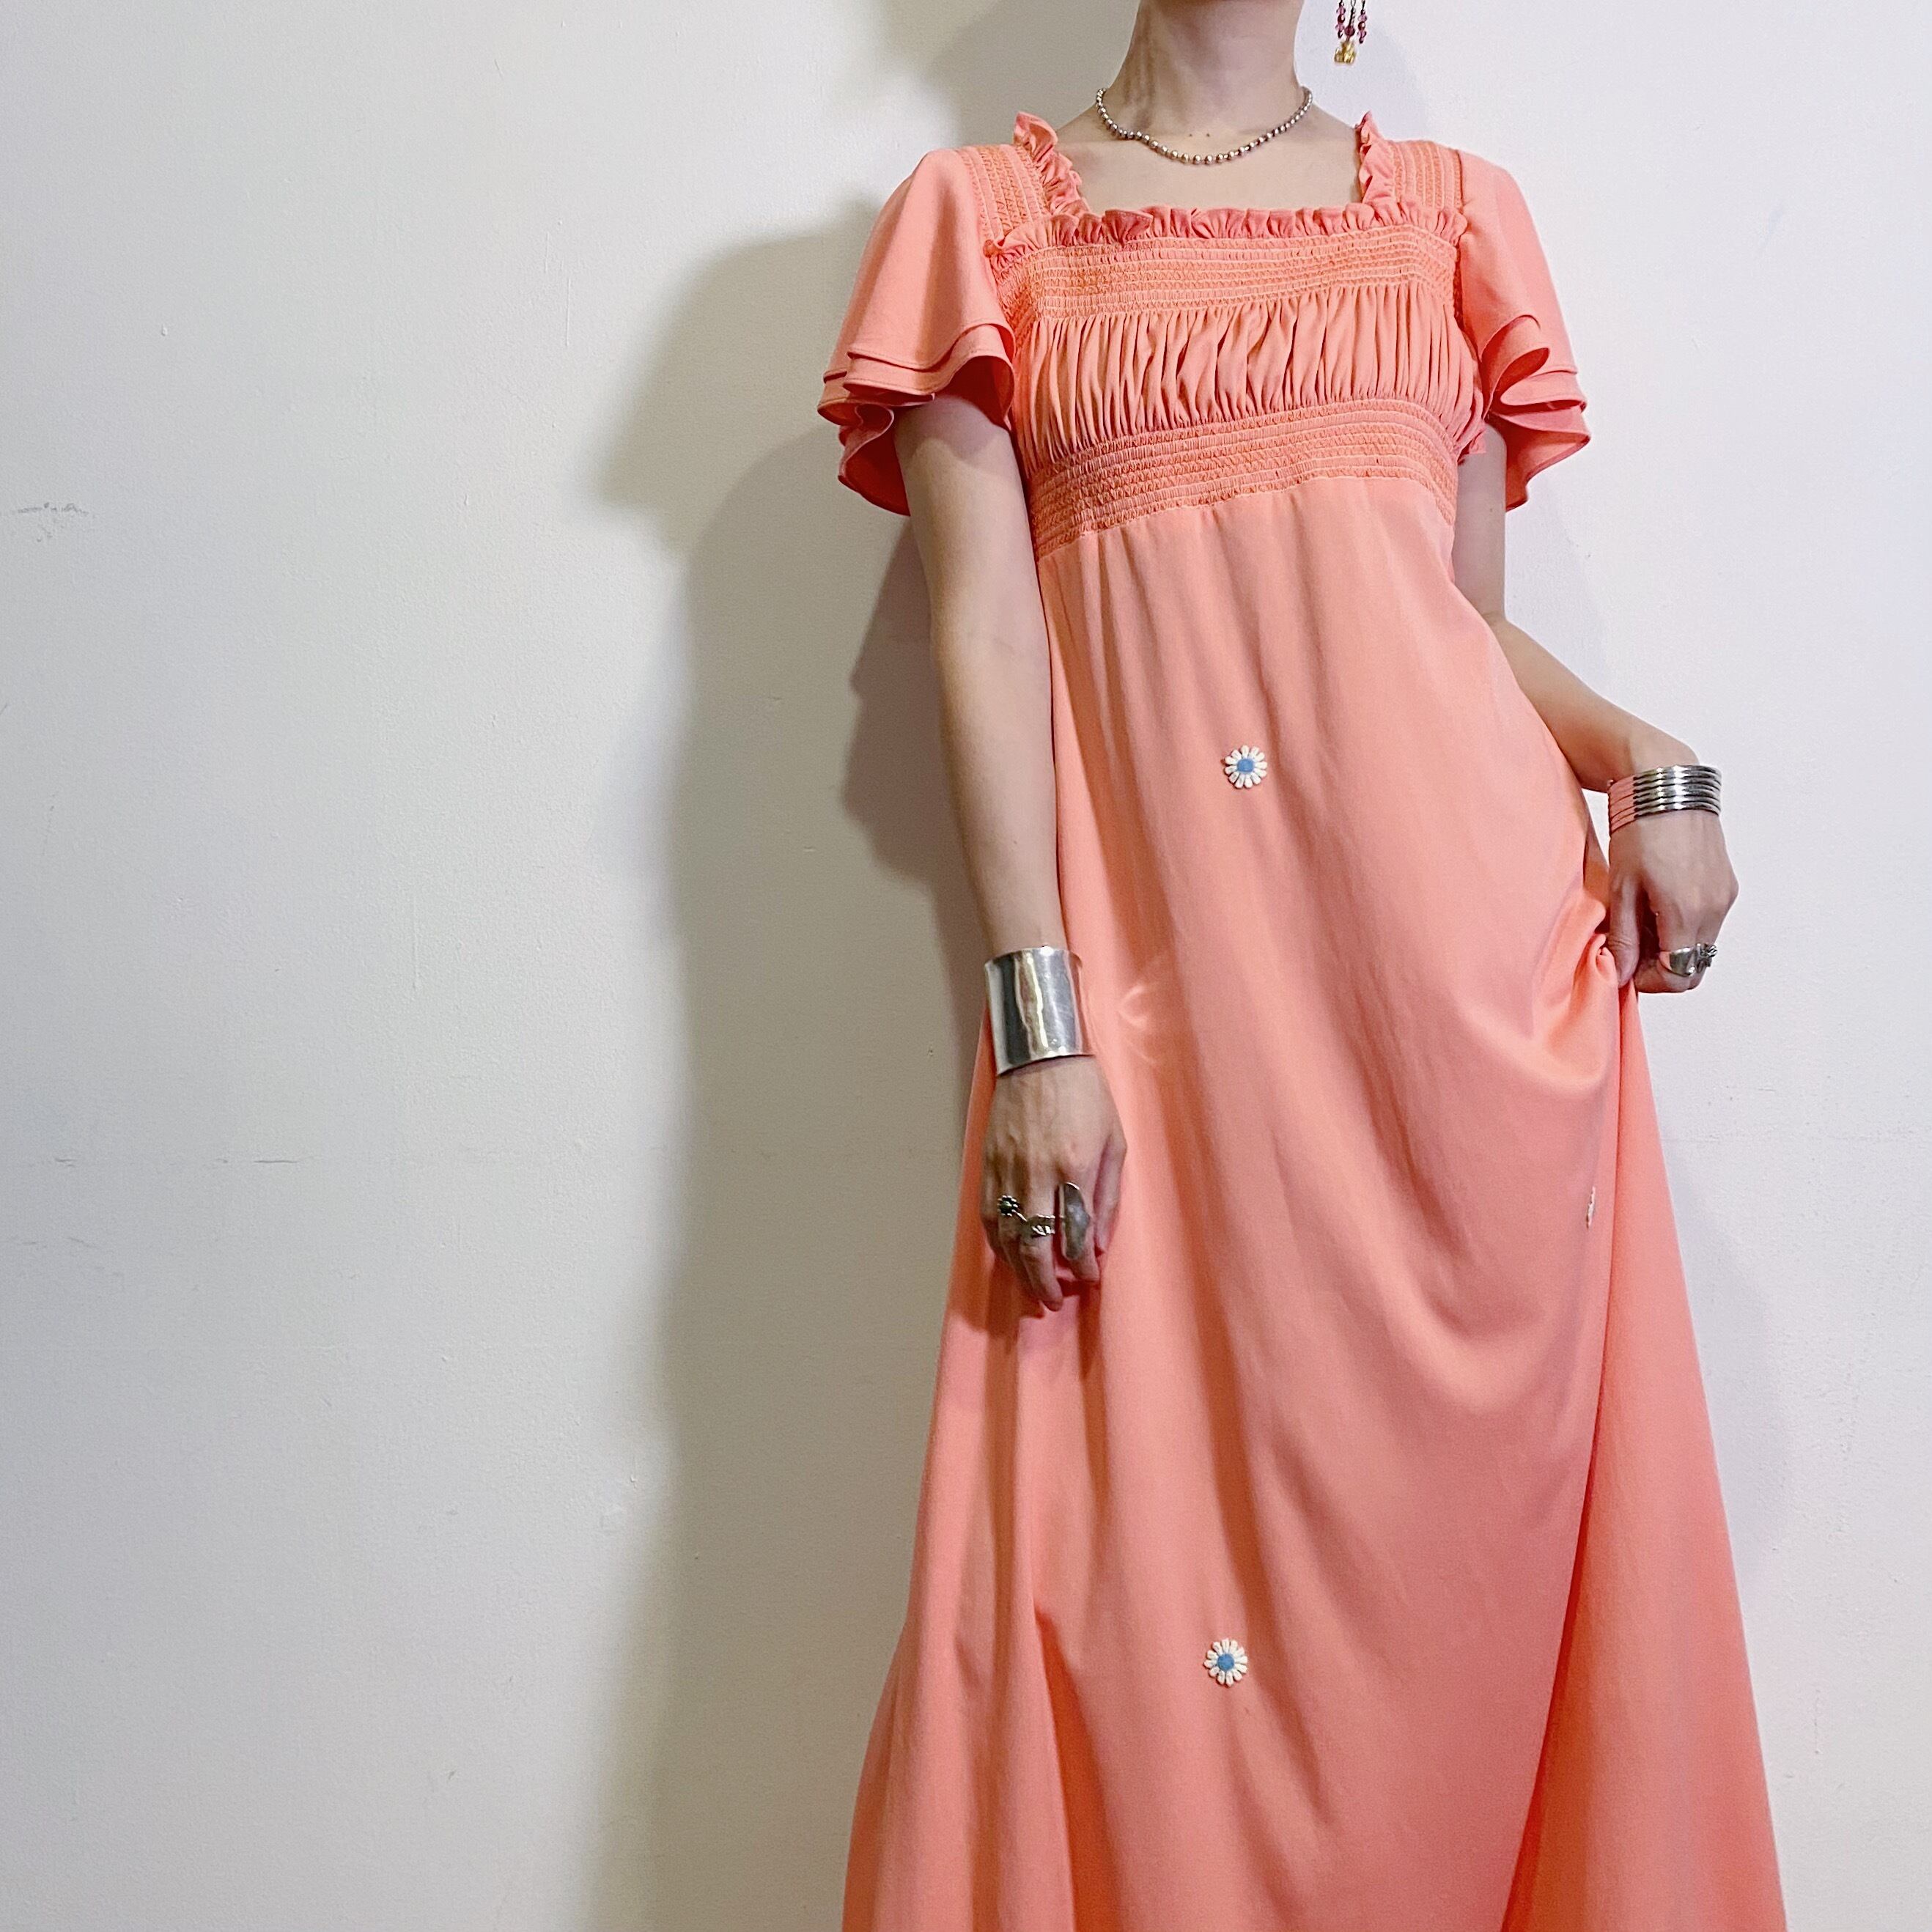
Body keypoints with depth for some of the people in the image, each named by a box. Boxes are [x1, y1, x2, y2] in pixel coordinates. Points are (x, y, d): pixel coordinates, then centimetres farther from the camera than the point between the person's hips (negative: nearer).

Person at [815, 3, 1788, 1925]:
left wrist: (1650, 764, -3)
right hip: (1153, 954, -1)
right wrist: (1033, 1022, -8)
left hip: (1470, 926, 2)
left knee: (1477, 1514, 4)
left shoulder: (1451, 210, 17)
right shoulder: (981, 216, 12)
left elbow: (1471, 614, 17)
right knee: (1147, 1570, 0)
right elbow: (983, 630, 1)